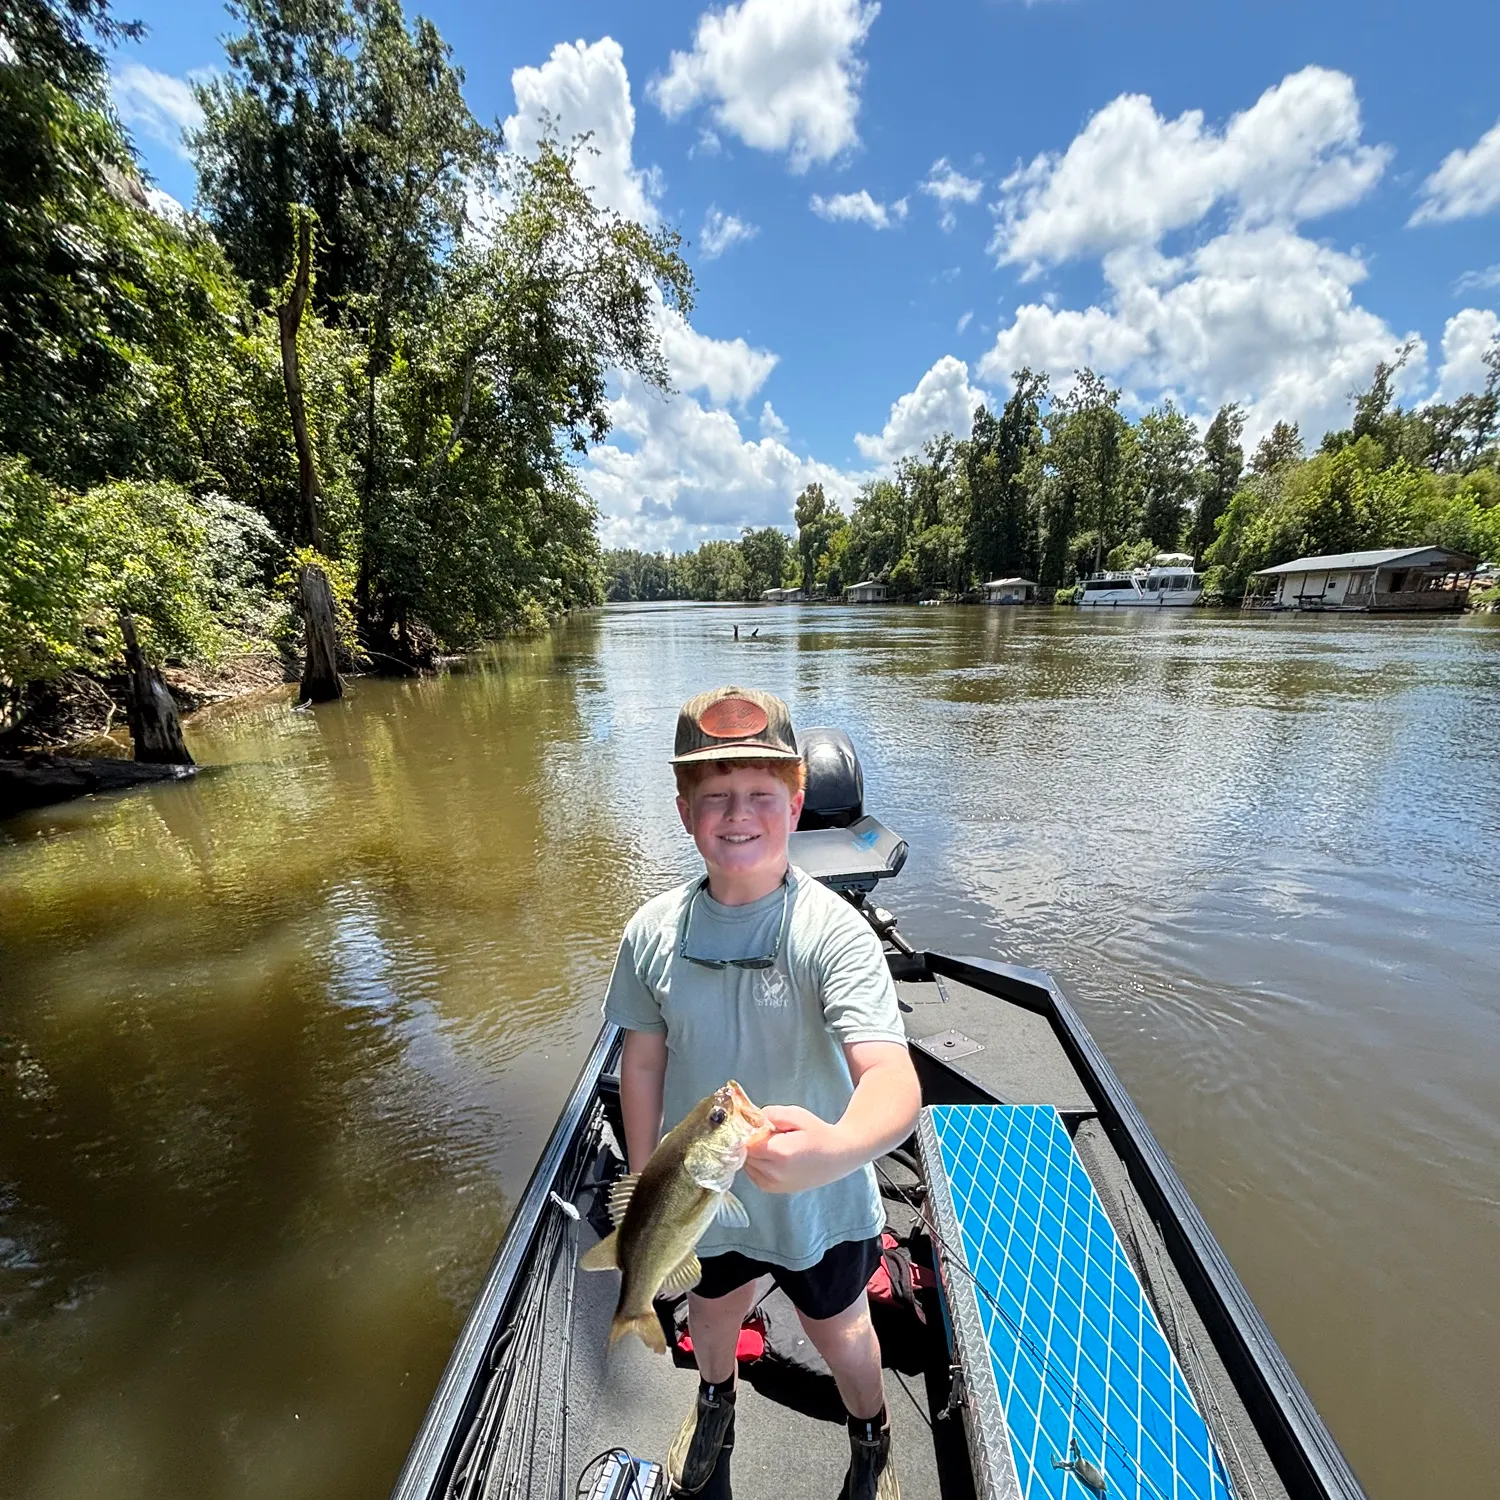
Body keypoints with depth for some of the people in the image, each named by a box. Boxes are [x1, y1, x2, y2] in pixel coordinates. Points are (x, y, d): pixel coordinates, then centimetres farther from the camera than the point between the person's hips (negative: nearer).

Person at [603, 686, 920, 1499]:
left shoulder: (833, 930, -30)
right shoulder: (653, 931, -17)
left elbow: (893, 1078, -38)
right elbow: (643, 1061, -5)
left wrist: (834, 1149, -57)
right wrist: (646, 1185, 3)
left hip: (818, 1199, -3)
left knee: (838, 1330, 27)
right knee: (711, 1310, 33)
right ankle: (715, 1398, 70)